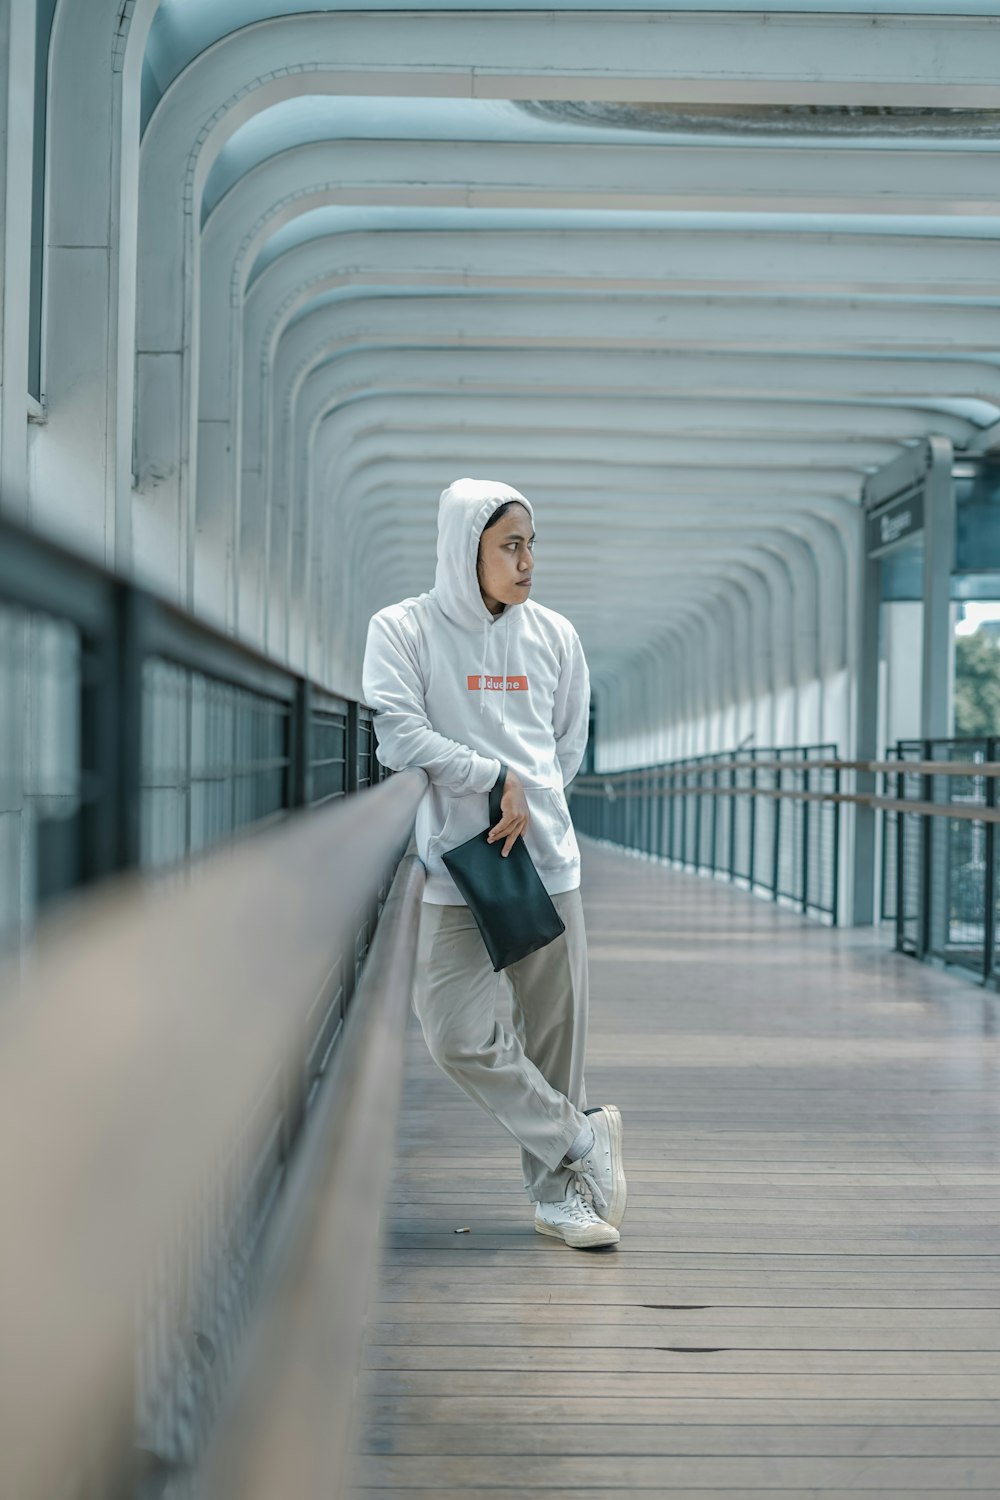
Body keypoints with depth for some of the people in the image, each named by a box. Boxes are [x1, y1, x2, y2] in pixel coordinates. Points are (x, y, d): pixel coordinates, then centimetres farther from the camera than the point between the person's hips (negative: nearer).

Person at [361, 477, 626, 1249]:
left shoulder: (554, 634, 8)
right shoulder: (403, 630, -2)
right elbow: (400, 736, -10)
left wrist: (529, 803, 1)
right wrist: (498, 778, -13)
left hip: (549, 862, 2)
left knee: (556, 1033, 6)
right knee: (460, 1036, -9)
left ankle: (558, 1190, 20)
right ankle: (584, 1137, 9)